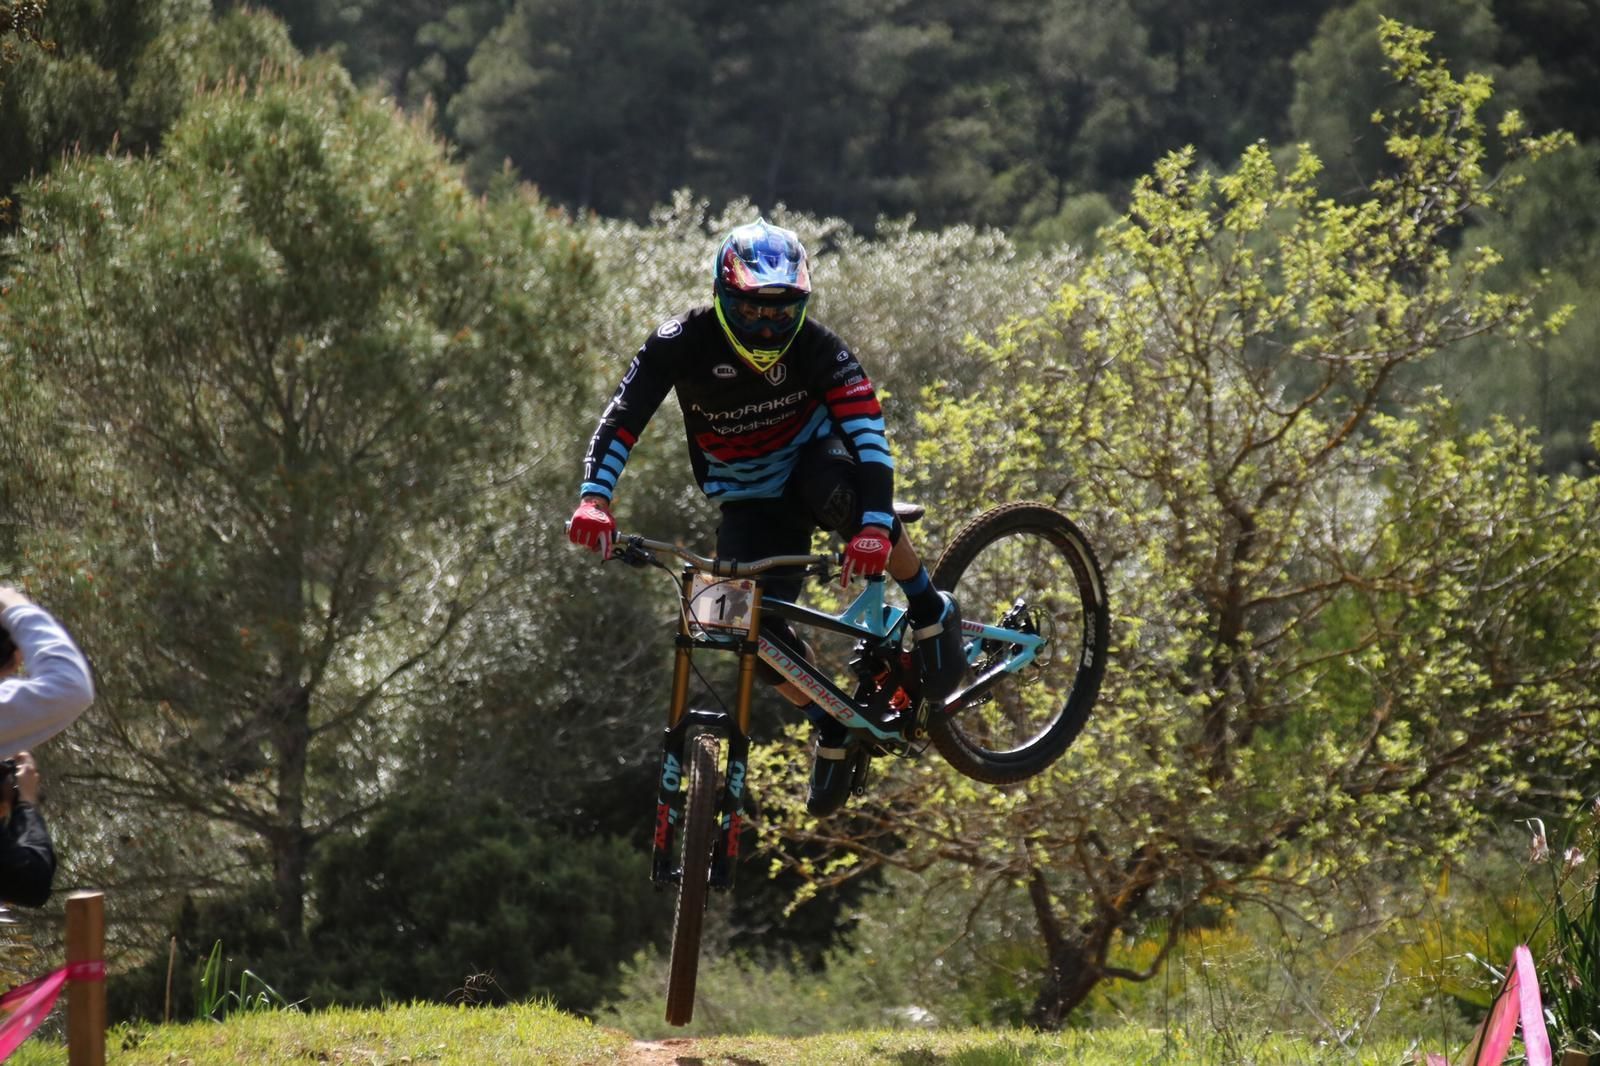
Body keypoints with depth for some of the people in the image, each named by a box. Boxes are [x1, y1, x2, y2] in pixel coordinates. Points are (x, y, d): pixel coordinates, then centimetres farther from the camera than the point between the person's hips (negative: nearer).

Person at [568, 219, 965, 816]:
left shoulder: (815, 347, -24)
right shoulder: (685, 343, -20)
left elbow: (867, 430, -34)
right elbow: (623, 417, -26)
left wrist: (875, 525, -50)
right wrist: (594, 500, -43)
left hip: (812, 461, -2)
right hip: (750, 503, 2)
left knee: (839, 487, -40)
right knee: (756, 630, -20)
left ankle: (931, 612, -19)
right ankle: (832, 732, 7)